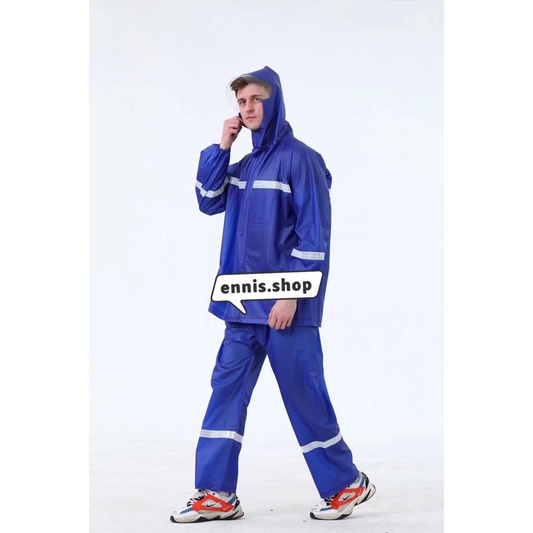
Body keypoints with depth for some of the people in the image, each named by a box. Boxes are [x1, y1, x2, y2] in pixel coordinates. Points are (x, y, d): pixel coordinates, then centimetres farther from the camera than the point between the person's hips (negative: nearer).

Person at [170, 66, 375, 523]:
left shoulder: (299, 159, -10)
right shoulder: (247, 164, 13)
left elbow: (314, 234, -14)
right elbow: (209, 202, 13)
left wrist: (292, 295, -18)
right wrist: (221, 149, 4)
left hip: (286, 305, -7)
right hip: (244, 305, 7)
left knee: (304, 394, 1)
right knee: (227, 390, 4)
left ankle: (347, 484, 18)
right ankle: (217, 494, 11)